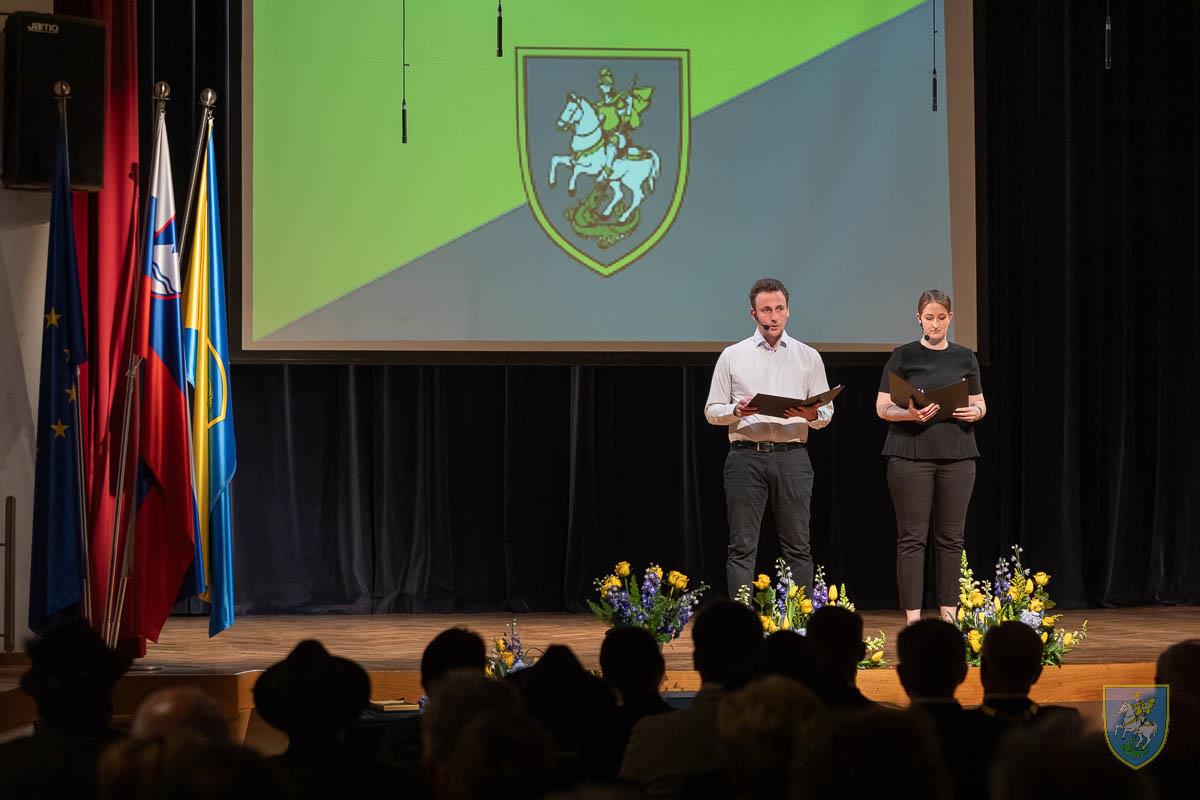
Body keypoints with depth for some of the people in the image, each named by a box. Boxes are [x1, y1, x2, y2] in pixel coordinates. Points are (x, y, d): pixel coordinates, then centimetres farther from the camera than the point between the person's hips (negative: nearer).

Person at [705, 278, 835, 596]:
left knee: (797, 547, 1)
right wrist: (736, 410, -13)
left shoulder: (808, 357, 12)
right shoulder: (732, 356, 9)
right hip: (746, 456, -1)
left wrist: (812, 415, -12)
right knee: (742, 546, -2)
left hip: (792, 457, 1)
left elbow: (826, 413, 11)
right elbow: (712, 411, 9)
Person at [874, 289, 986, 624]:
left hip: (957, 455, 3)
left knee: (951, 537, 4)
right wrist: (910, 414, -19)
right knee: (912, 537, -3)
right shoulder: (903, 356, 1)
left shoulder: (965, 357, 10)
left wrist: (975, 413, -7)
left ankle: (949, 611, 12)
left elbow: (980, 404, 15)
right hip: (912, 454, -3)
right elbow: (883, 407, -1)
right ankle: (913, 615, -1)